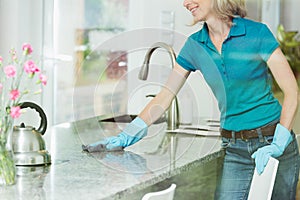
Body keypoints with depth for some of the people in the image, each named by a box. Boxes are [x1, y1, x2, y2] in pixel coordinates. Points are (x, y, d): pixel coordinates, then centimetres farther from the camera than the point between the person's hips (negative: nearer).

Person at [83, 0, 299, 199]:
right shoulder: (195, 44, 3)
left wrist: (278, 144, -19)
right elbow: (166, 95, 5)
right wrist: (126, 136, -3)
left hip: (271, 141, -3)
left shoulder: (257, 33, -9)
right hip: (234, 148, 3)